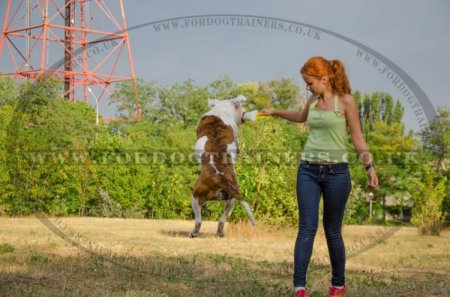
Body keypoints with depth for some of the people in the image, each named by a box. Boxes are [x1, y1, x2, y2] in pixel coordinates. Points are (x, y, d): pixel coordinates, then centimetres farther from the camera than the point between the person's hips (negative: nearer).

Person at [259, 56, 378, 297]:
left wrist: (369, 166, -11)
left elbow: (357, 137, -2)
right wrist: (274, 112, 39)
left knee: (332, 231, 6)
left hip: (336, 172, -4)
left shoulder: (345, 101, -5)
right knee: (307, 227, -6)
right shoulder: (313, 101, 9)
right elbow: (301, 117, 33)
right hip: (308, 171, 4)